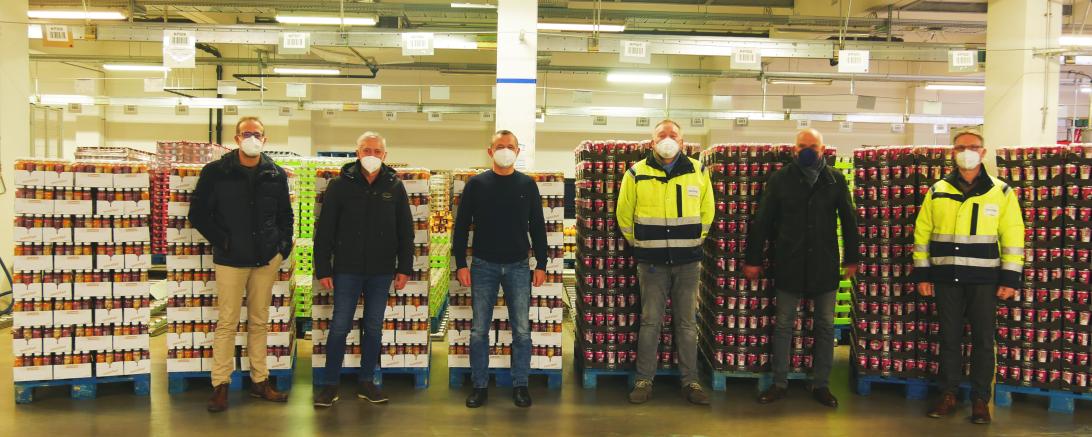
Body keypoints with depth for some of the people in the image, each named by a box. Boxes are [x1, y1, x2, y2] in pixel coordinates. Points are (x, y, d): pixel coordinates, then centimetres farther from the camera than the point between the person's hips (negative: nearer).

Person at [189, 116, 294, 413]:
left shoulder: (276, 175, 5)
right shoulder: (216, 172, -4)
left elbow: (285, 215, 14)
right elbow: (198, 213, -1)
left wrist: (283, 246, 3)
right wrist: (221, 241, -8)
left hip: (266, 259, 3)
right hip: (230, 260, -3)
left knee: (259, 322, 11)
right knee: (228, 323, 1)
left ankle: (260, 381, 20)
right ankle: (220, 385, 11)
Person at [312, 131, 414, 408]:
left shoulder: (394, 187, 4)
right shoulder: (341, 185, -2)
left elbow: (405, 231, 7)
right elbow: (324, 230, -2)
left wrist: (405, 268, 3)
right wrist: (323, 269, -6)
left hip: (382, 271, 2)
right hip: (347, 270, -2)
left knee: (374, 328, 10)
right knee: (340, 327, 2)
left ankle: (367, 383, 22)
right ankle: (330, 385, 14)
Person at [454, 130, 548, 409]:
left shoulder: (527, 185, 5)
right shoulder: (476, 184, 2)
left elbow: (537, 227, 8)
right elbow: (461, 226, 3)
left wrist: (541, 264, 3)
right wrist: (461, 264, -4)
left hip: (518, 267, 1)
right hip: (483, 266, 0)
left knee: (522, 330, 2)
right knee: (479, 330, 4)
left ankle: (520, 385, 15)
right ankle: (480, 386, 16)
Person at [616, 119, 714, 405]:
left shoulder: (698, 172, 4)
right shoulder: (637, 174, -1)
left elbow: (707, 212, 17)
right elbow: (624, 215, 10)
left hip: (688, 261, 1)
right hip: (652, 262, -1)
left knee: (687, 323, 8)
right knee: (650, 322, 4)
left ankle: (690, 381, 16)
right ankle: (644, 380, 14)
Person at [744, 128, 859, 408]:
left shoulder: (835, 180, 3)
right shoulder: (780, 179, -1)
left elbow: (849, 220, 9)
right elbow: (762, 221, 1)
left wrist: (851, 258, 8)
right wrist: (753, 259, -1)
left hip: (824, 265, 1)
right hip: (788, 264, -1)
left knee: (825, 326, 8)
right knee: (783, 325, 5)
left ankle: (821, 385, 20)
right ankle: (779, 383, 16)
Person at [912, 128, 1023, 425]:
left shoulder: (1001, 192, 2)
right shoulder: (938, 191, 5)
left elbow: (1013, 235, 0)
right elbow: (922, 233, 7)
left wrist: (1011, 278, -5)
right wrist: (921, 274, 3)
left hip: (984, 278, -1)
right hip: (946, 278, 1)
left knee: (983, 340, 5)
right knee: (949, 338, 9)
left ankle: (980, 400, 17)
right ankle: (948, 396, 20)